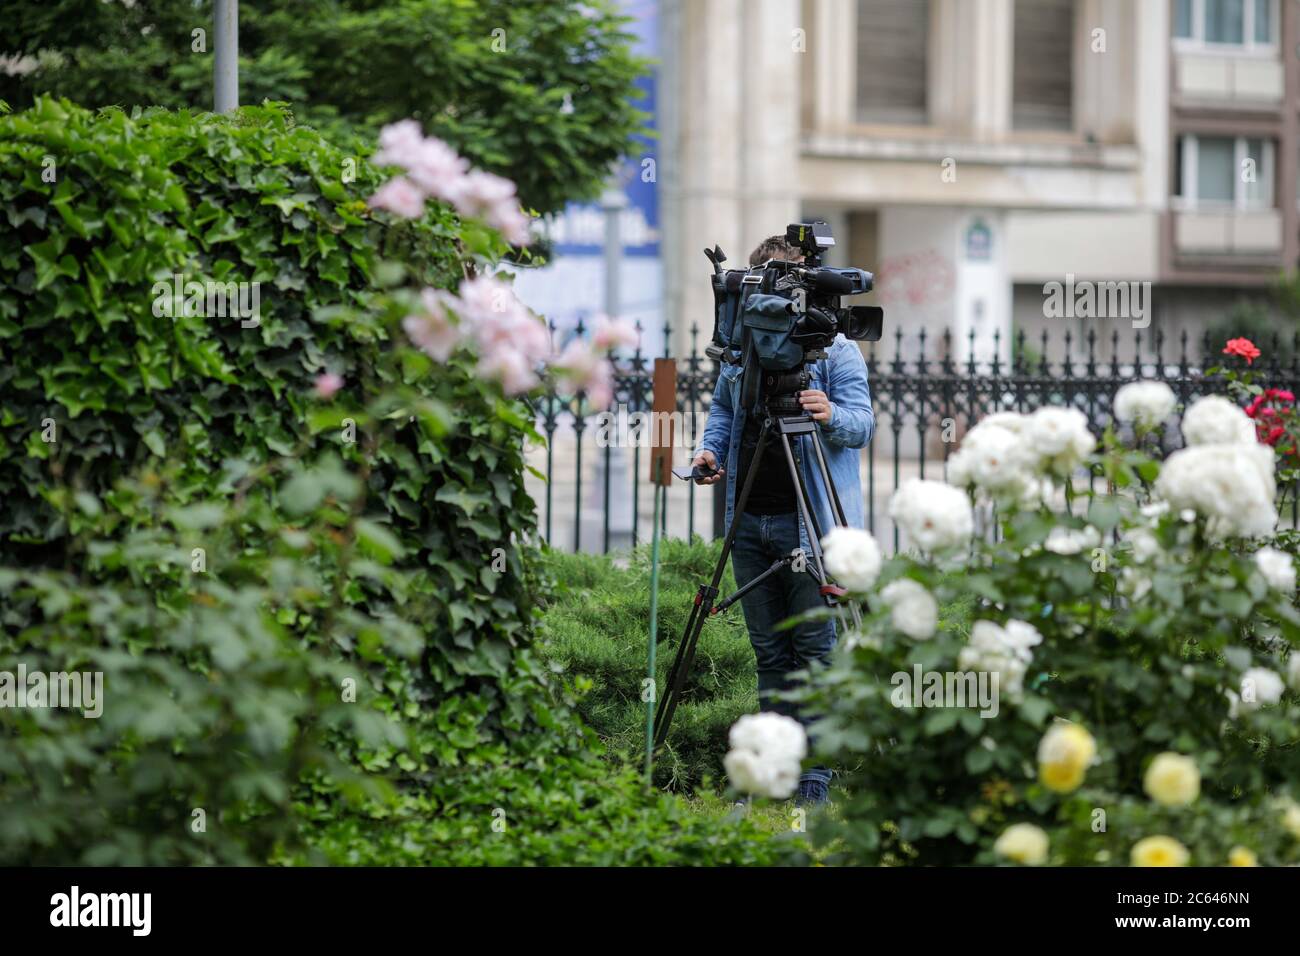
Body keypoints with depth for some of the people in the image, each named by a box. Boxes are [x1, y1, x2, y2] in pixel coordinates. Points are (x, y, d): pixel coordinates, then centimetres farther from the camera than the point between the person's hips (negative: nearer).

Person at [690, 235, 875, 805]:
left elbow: (863, 423, -12)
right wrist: (711, 449, 7)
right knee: (769, 653, 11)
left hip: (809, 522, -6)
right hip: (749, 522, 6)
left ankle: (813, 779, -3)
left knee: (814, 651, -5)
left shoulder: (836, 349, -4)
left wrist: (831, 415, -33)